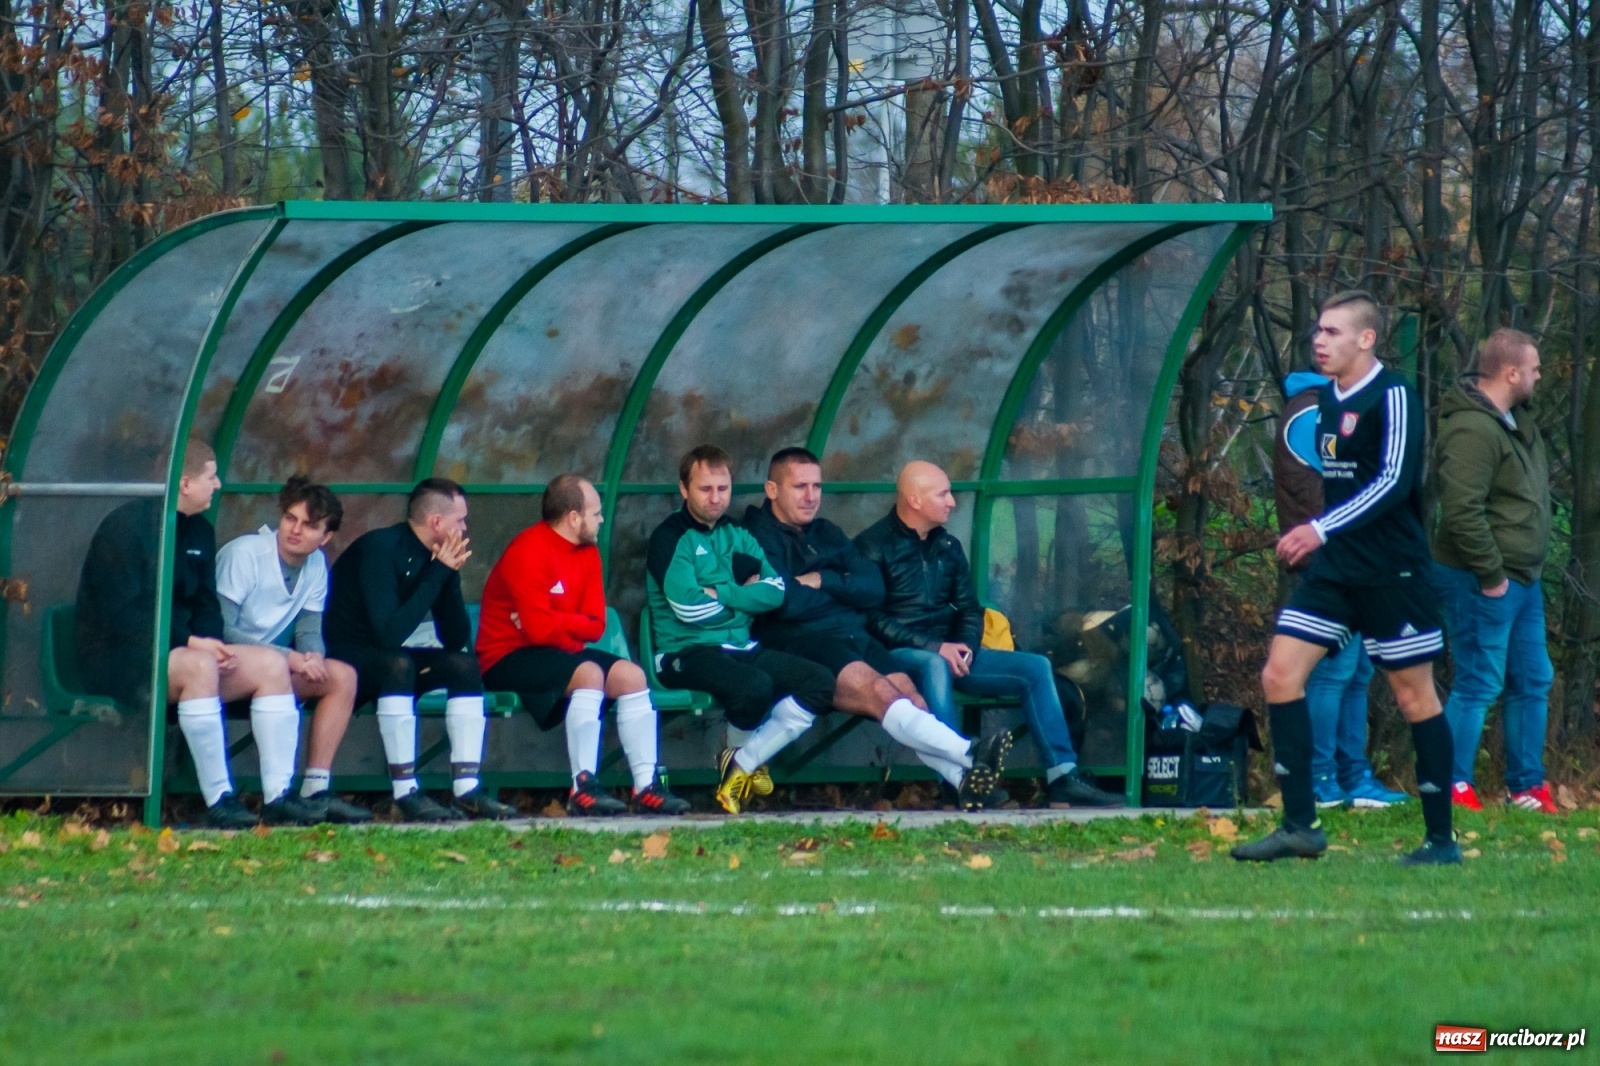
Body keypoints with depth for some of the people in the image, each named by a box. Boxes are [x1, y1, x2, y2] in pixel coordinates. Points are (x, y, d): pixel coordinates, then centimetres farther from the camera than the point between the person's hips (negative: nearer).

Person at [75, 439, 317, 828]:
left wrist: (210, 642, -7)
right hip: (120, 661, -9)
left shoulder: (198, 532, 12)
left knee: (271, 665, -7)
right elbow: (122, 613, -20)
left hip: (180, 647, 9)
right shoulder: (128, 526, -15)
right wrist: (190, 643, -24)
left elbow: (205, 605, 16)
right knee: (198, 666, -38)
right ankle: (218, 800, -36)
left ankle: (277, 796, -14)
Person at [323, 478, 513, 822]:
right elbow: (391, 633, -31)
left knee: (464, 665, -10)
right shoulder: (380, 549, -21)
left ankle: (467, 788, -17)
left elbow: (457, 641, 1)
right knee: (398, 664, -35)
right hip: (339, 661, -8)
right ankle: (405, 791, -34)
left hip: (382, 662, 8)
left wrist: (450, 577, -12)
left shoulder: (437, 557, 3)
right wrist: (438, 573, -25)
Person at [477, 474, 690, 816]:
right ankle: (583, 788, -35)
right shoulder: (528, 552, -18)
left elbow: (595, 625, -1)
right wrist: (575, 624, -9)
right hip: (507, 658, -9)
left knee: (630, 675, -6)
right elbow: (540, 628, -25)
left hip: (558, 652, 9)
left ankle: (647, 786, -11)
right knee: (589, 673, -31)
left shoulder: (587, 552, 7)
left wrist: (558, 622, -16)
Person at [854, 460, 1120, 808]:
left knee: (1036, 667, -6)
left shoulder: (947, 546, 16)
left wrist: (965, 647, -6)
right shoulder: (873, 546, -7)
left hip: (948, 654, 7)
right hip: (898, 656, -7)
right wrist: (934, 647, -22)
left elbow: (970, 609, 17)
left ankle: (1063, 776, -13)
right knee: (933, 665, -41)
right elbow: (872, 620, -15)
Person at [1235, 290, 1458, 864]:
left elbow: (1393, 482, -23)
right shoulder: (1328, 398, 12)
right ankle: (1299, 826, -1)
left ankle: (1442, 839, 8)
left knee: (1415, 696, 0)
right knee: (1280, 674, -4)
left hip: (1393, 574, -8)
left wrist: (1322, 530, -30)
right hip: (1334, 569, 8)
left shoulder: (1393, 396, -13)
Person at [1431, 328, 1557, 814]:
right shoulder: (1472, 431, -21)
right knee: (1479, 684, -7)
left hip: (1522, 580, 10)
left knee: (1533, 682, 14)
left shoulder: (1516, 420, 12)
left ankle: (1527, 787, 22)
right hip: (1482, 584, -10)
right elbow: (1462, 511, -28)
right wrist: (1490, 575, -21)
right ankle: (1452, 787, -1)